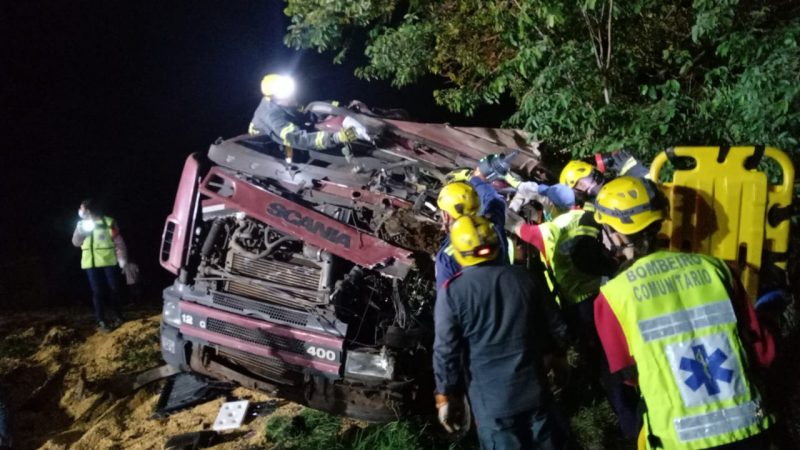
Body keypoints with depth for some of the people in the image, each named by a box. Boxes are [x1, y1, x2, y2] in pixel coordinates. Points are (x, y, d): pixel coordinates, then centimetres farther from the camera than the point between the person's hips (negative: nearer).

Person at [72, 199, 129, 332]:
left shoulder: (108, 222, -7)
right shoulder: (82, 224, 6)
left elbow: (119, 242, -6)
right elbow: (76, 242, 6)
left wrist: (123, 260, -10)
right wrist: (80, 230, -12)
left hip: (108, 261, -3)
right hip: (91, 263, 3)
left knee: (113, 289, 7)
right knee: (97, 292, 3)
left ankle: (116, 315, 26)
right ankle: (101, 321, 8)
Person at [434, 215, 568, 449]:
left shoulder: (451, 291, -12)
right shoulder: (521, 277, -1)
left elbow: (446, 351, -11)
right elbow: (556, 327, 5)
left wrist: (446, 396, 0)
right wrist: (556, 352, 25)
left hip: (491, 399, -3)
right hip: (534, 389, 3)